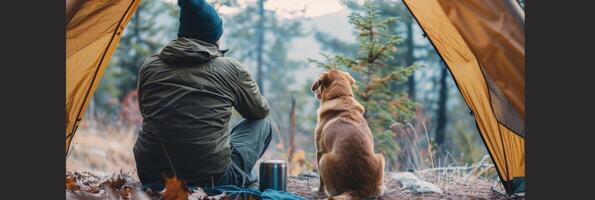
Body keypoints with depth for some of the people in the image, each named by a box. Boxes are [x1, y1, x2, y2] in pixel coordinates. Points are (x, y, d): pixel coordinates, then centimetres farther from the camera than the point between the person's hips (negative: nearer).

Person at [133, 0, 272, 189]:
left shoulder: (150, 66, 4)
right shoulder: (232, 69, -3)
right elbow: (260, 111, 16)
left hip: (150, 177, 4)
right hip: (210, 179, -3)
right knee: (262, 126, 20)